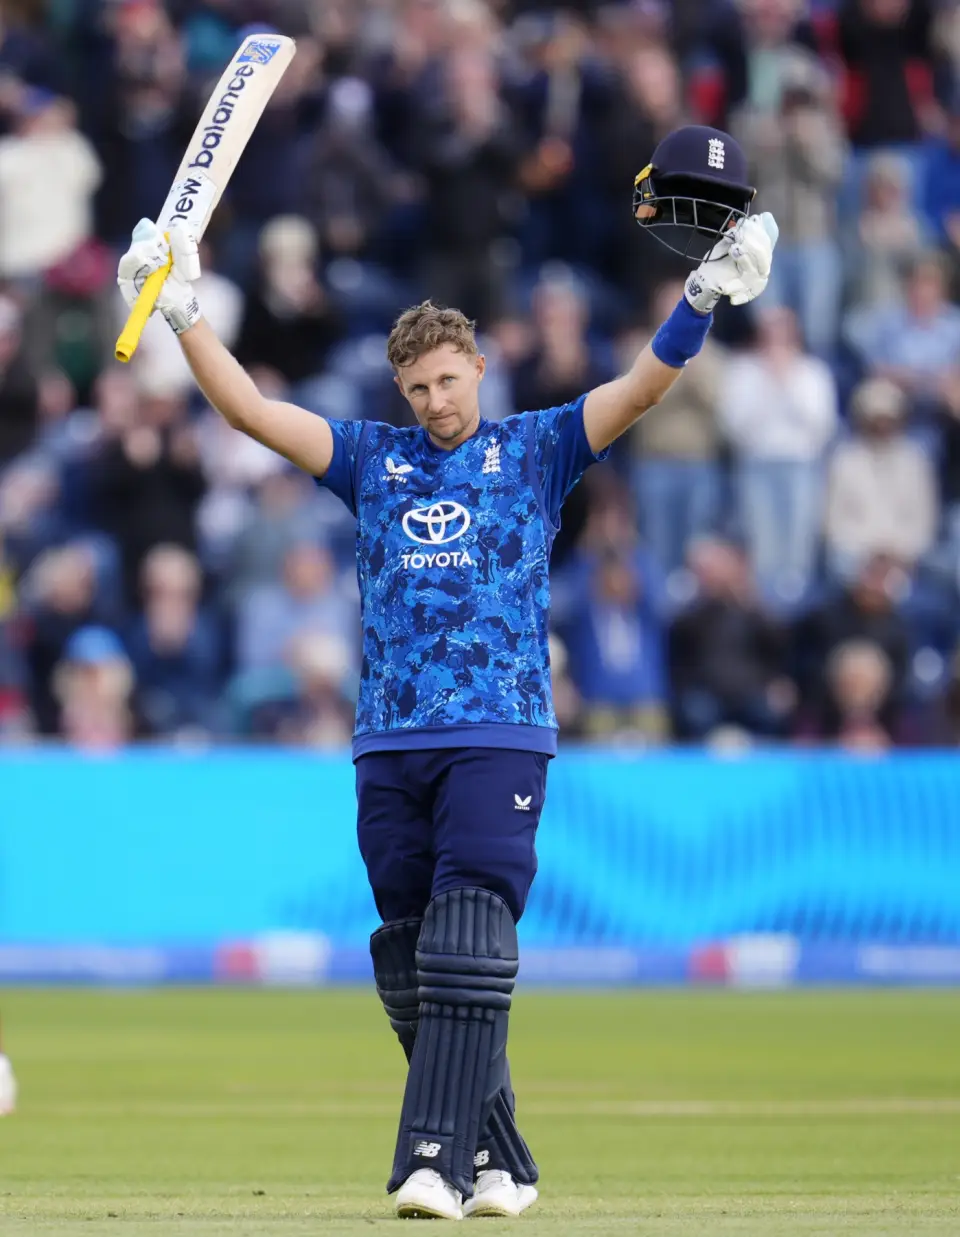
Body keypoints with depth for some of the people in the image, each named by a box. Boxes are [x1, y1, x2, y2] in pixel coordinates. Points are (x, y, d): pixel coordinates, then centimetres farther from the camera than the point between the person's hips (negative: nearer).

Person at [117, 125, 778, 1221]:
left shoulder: (534, 451, 9)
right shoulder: (372, 459, 16)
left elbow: (639, 390, -2)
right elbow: (250, 411, 11)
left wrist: (705, 296, -16)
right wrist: (182, 314, 3)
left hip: (500, 737, -4)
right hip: (390, 743, 4)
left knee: (468, 945, -15)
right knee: (410, 962, 4)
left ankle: (435, 1159, -23)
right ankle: (496, 1163, 13)